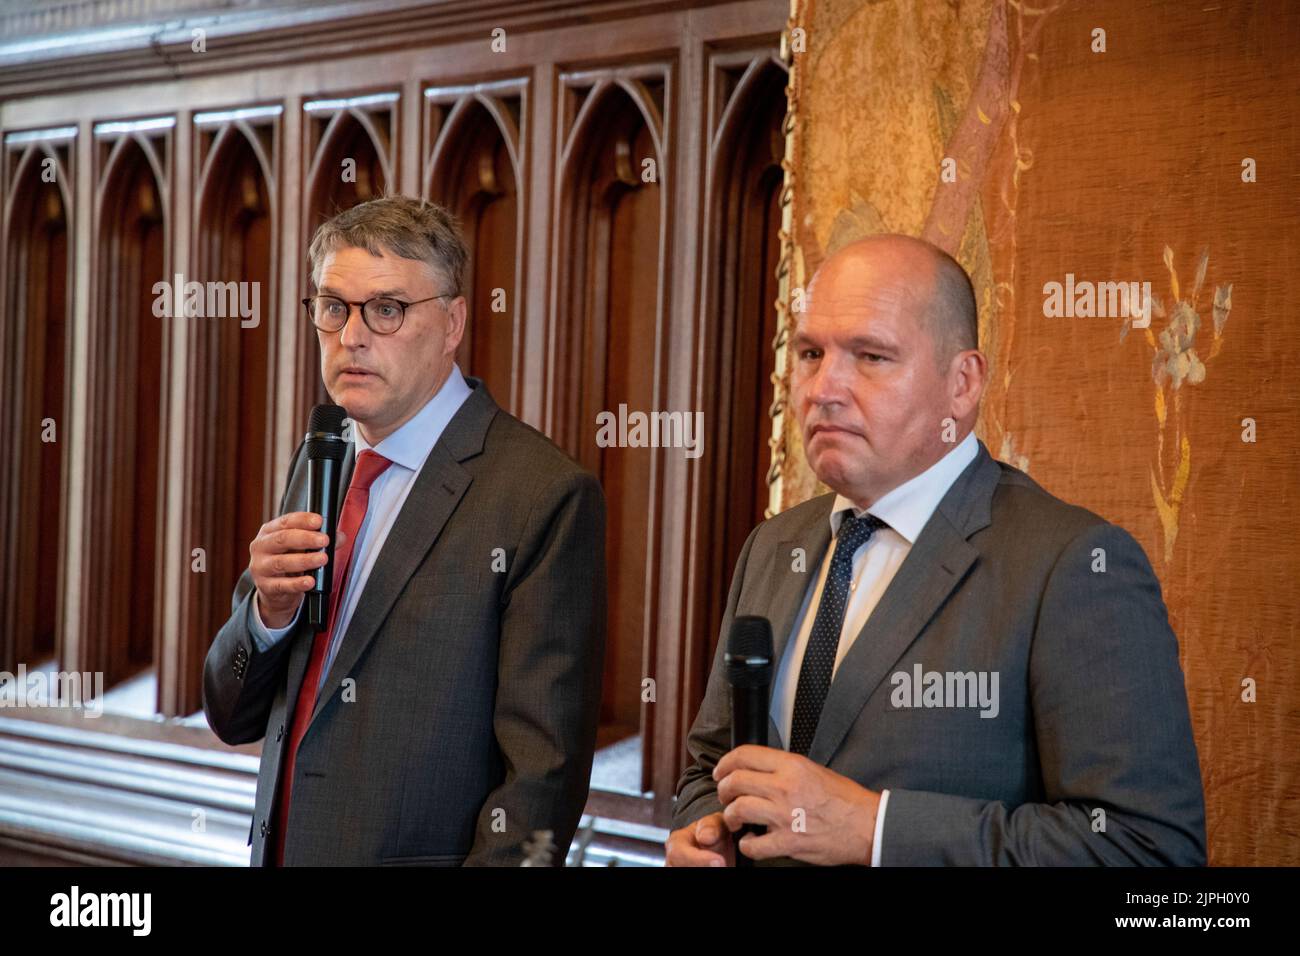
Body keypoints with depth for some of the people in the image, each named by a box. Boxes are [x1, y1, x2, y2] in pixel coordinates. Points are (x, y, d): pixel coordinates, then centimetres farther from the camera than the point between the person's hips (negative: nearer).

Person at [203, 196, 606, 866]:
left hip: (424, 851, -6)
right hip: (283, 848, 6)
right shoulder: (317, 464, 6)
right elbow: (232, 718, 7)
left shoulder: (545, 496, -16)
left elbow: (543, 772, -18)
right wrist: (269, 609, -11)